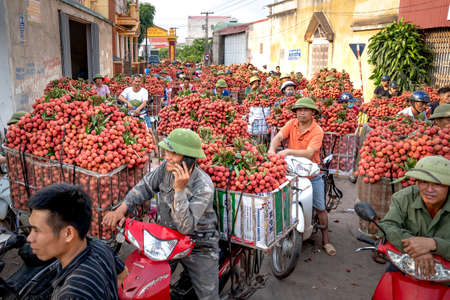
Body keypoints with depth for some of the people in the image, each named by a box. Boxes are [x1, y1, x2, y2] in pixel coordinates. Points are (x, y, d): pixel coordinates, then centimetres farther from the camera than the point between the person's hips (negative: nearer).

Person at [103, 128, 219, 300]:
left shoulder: (204, 187, -28)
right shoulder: (167, 167, -10)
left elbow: (186, 227, -33)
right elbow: (144, 187, 0)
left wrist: (180, 189, -39)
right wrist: (121, 209, -14)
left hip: (199, 246, -5)